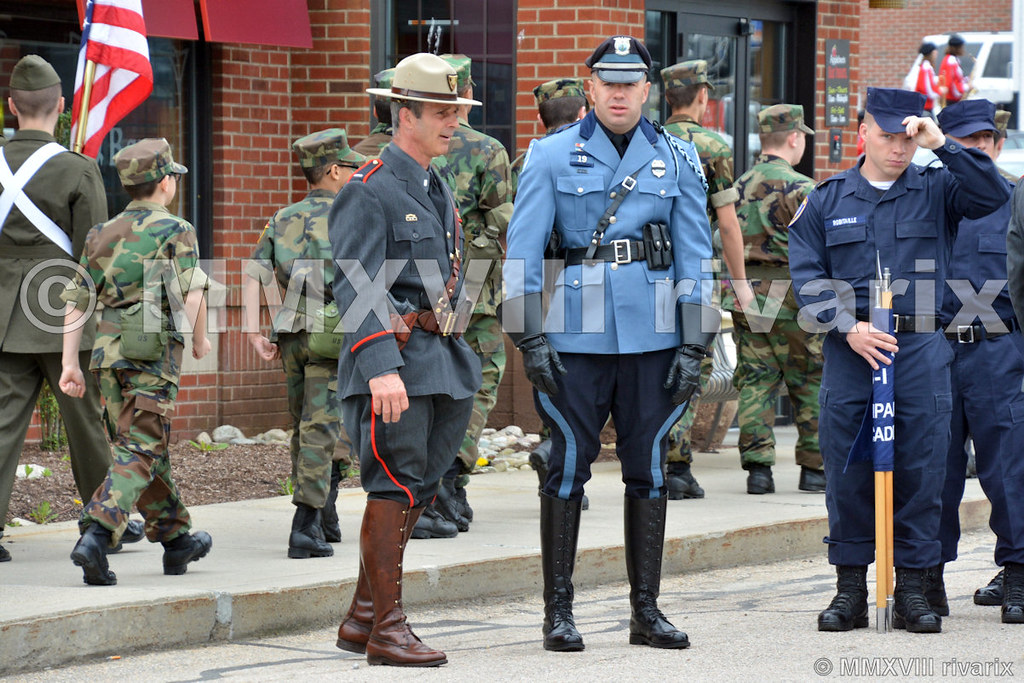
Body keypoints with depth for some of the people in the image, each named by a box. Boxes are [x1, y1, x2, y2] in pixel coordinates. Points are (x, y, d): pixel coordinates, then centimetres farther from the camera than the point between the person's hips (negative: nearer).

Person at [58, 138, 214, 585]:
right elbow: (192, 295, -12)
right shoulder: (175, 231, -3)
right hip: (153, 352, -6)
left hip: (109, 349, 6)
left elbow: (76, 300, 10)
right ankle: (96, 536, -25)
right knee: (139, 452, -8)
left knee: (150, 447, 17)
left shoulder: (103, 235, 14)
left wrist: (70, 363, 9)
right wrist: (200, 341, 6)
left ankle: (177, 539, 28)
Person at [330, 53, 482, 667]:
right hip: (393, 359, -9)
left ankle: (362, 619, 18)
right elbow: (357, 289, -18)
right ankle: (387, 628, -6)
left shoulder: (438, 190, 18)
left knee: (416, 491, 10)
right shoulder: (369, 191, -10)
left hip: (442, 362, 9)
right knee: (396, 488, -9)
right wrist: (383, 368, -27)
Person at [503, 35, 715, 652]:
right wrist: (530, 339, -7)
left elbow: (695, 254, 7)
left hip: (653, 339, 2)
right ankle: (559, 611, 6)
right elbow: (524, 251, 0)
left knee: (649, 467, 5)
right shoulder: (553, 156, 2)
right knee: (569, 465, -1)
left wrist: (694, 346, 2)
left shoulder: (677, 159, 7)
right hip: (575, 339, -2)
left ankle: (647, 610, 12)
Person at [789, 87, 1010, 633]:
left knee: (920, 472, 0)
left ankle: (913, 590, 7)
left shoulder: (936, 191, 7)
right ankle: (850, 591, 10)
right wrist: (849, 327, -10)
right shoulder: (826, 201, 9)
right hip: (849, 353, 1)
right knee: (846, 474, 2)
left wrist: (942, 145, -15)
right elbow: (807, 279, 4)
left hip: (921, 348, -1)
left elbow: (993, 196, -11)